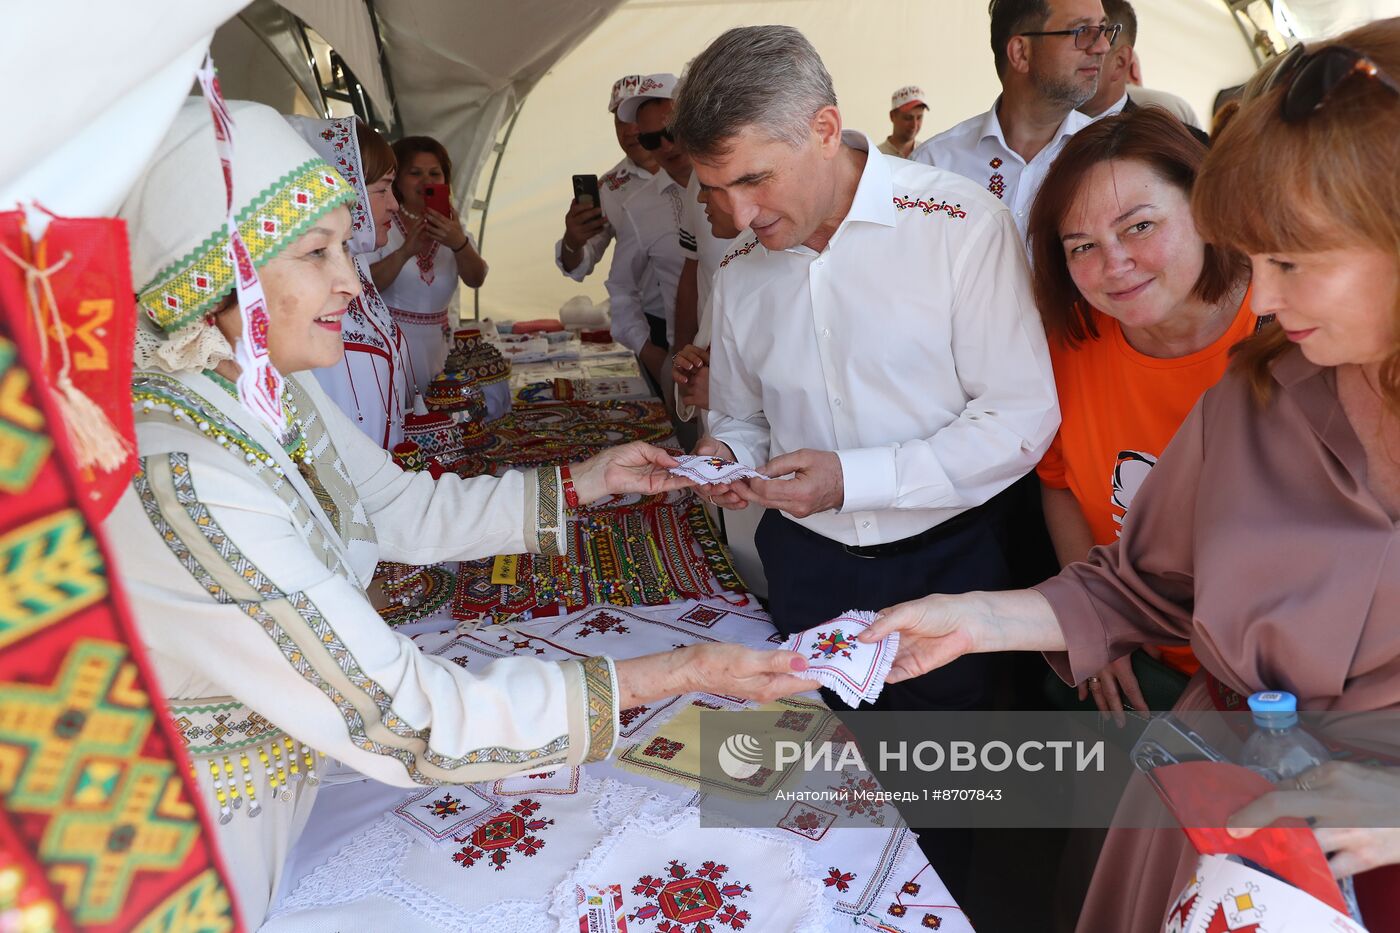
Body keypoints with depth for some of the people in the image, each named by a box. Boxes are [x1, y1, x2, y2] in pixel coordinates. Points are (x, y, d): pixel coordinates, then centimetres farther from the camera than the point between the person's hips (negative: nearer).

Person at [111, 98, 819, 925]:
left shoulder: (265, 385, -7)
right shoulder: (172, 476, -34)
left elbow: (403, 508, 6)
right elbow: (402, 721, -32)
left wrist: (585, 481, 1)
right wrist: (680, 674, -29)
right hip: (192, 864, -7)